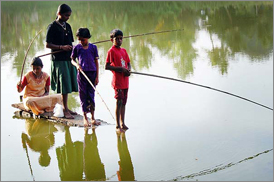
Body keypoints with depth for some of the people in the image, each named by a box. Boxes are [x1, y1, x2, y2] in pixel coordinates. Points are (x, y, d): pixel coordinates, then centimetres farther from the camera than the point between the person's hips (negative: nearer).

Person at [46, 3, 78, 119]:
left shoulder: (67, 26, 14)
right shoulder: (52, 27, -7)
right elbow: (47, 45, -10)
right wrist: (61, 47, -20)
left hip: (69, 58, 7)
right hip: (59, 60, -7)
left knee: (69, 85, 8)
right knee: (64, 85, -8)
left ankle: (66, 108, 17)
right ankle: (65, 110, -2)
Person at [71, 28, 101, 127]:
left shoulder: (93, 47, 2)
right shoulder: (77, 48, 2)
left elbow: (96, 62, 4)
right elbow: (72, 60, 11)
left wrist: (97, 76, 1)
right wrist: (77, 65, -12)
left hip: (92, 73, 0)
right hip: (82, 73, 0)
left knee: (91, 95, 4)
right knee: (83, 95, 2)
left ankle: (93, 118, 14)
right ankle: (85, 118, 11)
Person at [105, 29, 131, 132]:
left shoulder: (123, 50, 13)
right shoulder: (111, 51, -8)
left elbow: (128, 63, 20)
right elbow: (107, 66, -15)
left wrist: (128, 70, -2)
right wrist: (121, 69, -18)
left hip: (125, 80, 7)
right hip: (117, 81, -7)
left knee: (124, 102, 12)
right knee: (119, 102, -6)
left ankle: (122, 123, 21)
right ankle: (118, 125, 0)